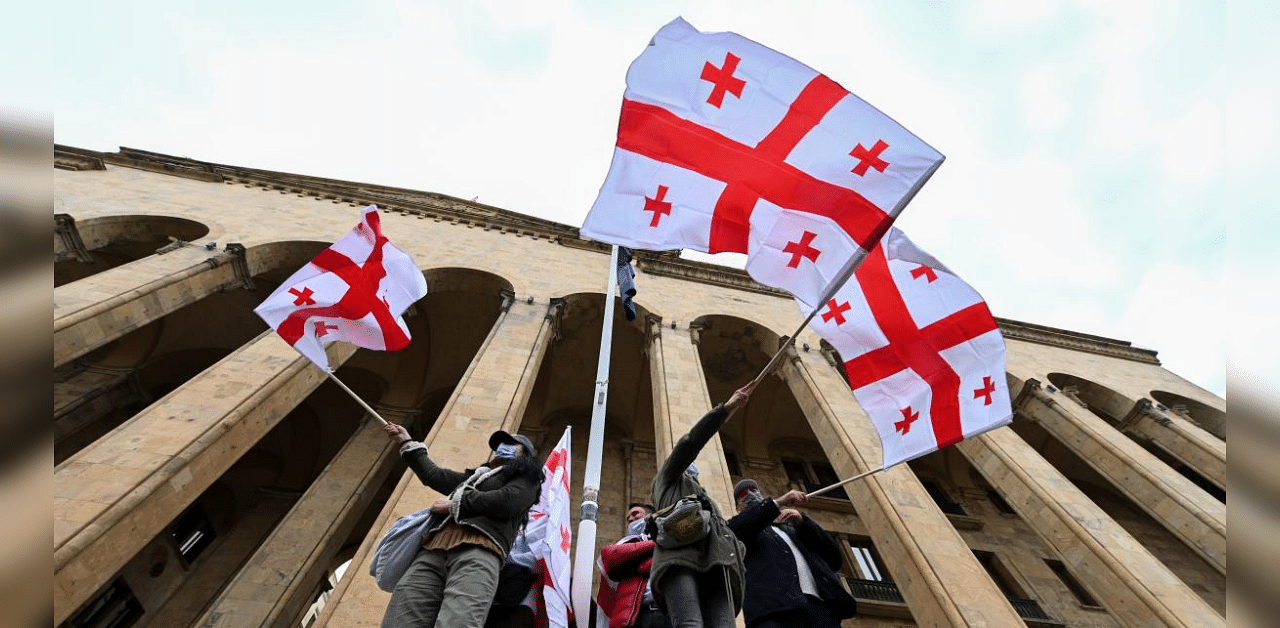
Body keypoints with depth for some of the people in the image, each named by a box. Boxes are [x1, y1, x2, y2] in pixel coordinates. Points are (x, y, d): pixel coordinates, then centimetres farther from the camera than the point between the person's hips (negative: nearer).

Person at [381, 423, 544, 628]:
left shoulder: (524, 477, 18)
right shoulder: (476, 476, 38)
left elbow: (507, 502, -2)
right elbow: (433, 475, 45)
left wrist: (454, 504, 6)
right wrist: (407, 442, 54)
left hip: (478, 550, -6)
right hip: (432, 552, 7)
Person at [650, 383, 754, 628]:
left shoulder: (706, 501, 46)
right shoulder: (667, 479, 32)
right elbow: (689, 443, 18)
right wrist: (727, 408, 14)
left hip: (715, 561, 5)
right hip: (679, 553, -4)